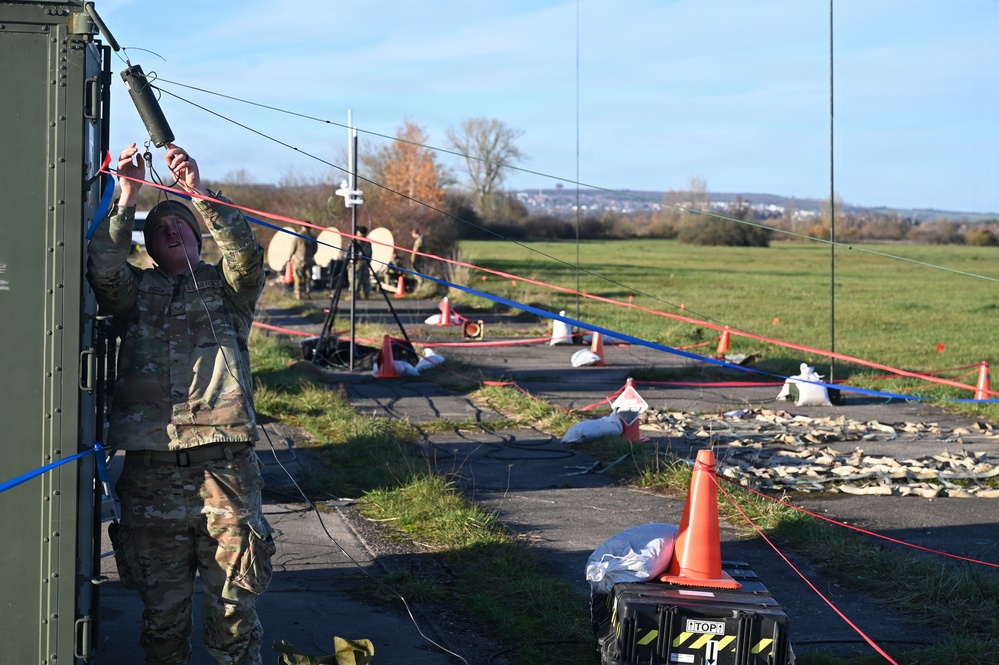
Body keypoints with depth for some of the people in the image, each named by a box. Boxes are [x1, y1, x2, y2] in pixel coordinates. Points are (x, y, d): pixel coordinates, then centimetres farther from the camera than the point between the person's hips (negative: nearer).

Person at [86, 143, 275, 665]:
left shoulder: (227, 286, 14)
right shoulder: (135, 290, 17)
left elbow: (246, 254, -7)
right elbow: (102, 270, -4)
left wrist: (198, 192, -16)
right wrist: (127, 199, -11)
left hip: (224, 462, -1)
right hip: (150, 469, 1)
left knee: (234, 602, 0)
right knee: (162, 606, 7)